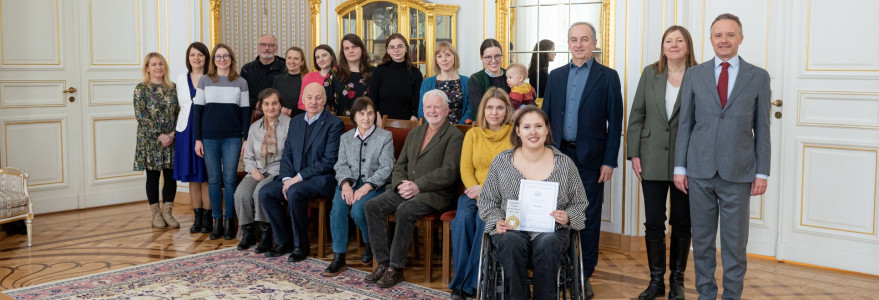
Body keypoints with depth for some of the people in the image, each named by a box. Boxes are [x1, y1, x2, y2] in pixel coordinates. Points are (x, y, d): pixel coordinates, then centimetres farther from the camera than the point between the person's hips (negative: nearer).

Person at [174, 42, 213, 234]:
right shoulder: (181, 79, 12)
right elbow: (180, 106, 16)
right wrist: (172, 132, 11)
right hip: (186, 131, 4)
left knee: (206, 176, -2)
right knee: (191, 176, 7)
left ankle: (207, 218, 5)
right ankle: (197, 217, 16)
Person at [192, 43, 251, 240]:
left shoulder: (241, 83, 6)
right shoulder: (204, 81, 6)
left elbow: (245, 112, 6)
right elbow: (198, 111, 6)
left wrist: (246, 139, 0)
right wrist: (197, 139, 0)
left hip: (232, 138, -1)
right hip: (209, 138, 1)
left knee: (229, 179, -1)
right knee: (214, 179, 4)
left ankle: (229, 222, 9)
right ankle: (217, 222, 12)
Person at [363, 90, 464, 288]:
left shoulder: (454, 136, -2)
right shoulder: (414, 133, 21)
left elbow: (449, 173, -12)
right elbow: (400, 165, 19)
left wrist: (418, 186, -18)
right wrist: (400, 183, -4)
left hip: (434, 193, -7)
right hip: (406, 189, 7)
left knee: (405, 210, -33)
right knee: (373, 206, -15)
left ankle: (396, 268, -21)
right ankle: (383, 262, -11)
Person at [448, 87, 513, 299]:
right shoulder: (473, 134, 12)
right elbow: (466, 169, 8)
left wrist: (486, 189, -16)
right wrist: (477, 191, -11)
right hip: (476, 193, 3)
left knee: (485, 220, -32)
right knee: (463, 218, -28)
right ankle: (461, 279, -19)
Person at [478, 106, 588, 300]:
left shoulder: (565, 164, 8)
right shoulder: (501, 162, 9)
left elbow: (580, 204, 15)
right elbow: (487, 200, 14)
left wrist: (568, 217, -6)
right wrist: (497, 221, -5)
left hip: (551, 231, 0)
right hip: (511, 230, 0)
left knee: (548, 244, -35)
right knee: (512, 244, -35)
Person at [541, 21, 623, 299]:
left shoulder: (608, 76, -1)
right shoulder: (556, 76, 9)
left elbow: (615, 122, -4)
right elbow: (545, 116, 10)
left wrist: (609, 161, -8)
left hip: (590, 158, -3)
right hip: (558, 154, 3)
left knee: (589, 217, 5)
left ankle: (585, 275, 16)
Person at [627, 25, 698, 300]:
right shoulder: (650, 74, 5)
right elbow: (636, 115, 6)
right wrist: (634, 154, 0)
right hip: (653, 161, 2)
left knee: (681, 223, 10)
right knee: (653, 223, 5)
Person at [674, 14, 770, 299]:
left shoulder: (758, 76, 3)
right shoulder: (694, 74, 5)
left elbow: (762, 128, 4)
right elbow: (685, 123, 6)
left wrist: (762, 173, 0)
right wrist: (680, 167, 2)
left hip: (738, 173, -1)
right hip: (700, 170, 1)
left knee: (735, 241, 5)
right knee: (702, 238, 9)